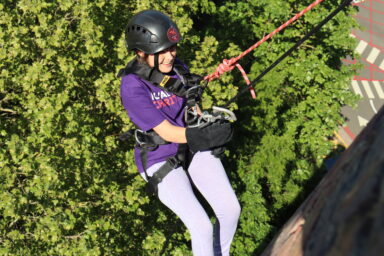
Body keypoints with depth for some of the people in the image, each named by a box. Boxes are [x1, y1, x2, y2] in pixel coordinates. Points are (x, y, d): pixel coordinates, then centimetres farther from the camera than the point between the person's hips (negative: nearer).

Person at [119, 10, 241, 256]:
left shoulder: (179, 68, -3)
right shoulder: (132, 87, -20)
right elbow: (168, 133, -22)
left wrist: (209, 131, -17)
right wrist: (200, 135, -38)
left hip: (195, 150, 5)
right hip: (161, 160, -5)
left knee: (231, 209, -5)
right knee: (202, 226, -14)